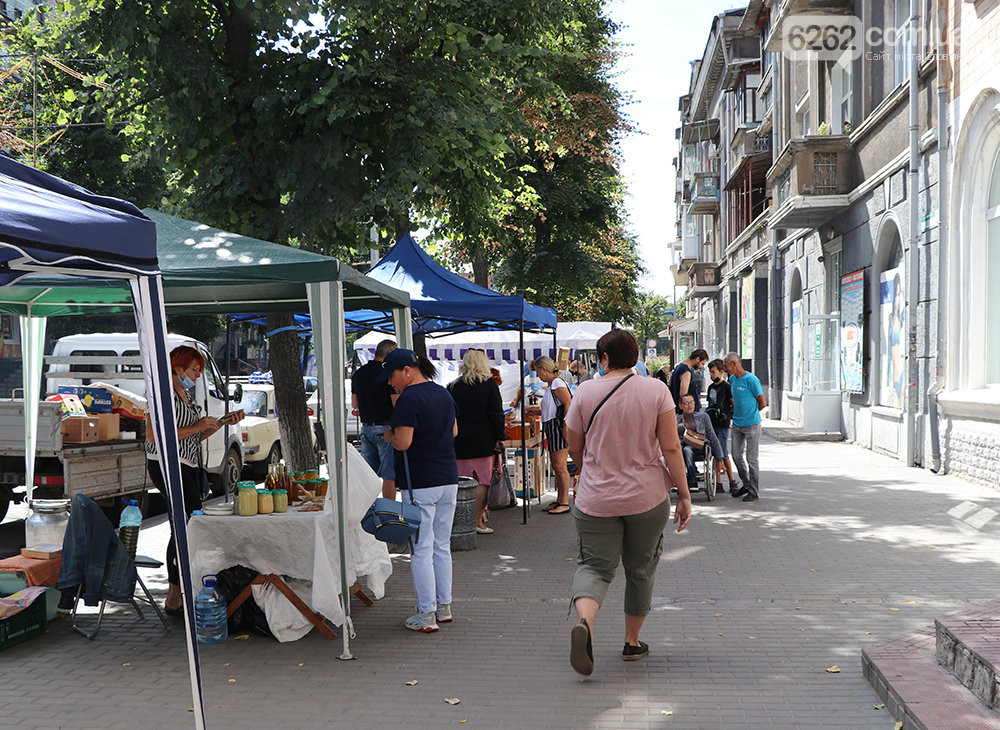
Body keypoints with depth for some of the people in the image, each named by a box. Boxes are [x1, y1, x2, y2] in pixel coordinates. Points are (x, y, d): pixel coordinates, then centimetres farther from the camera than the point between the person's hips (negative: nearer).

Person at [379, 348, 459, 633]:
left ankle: (426, 615, 4)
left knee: (421, 549, -1)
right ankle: (444, 606, 23)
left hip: (420, 483, -8)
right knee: (442, 546, 15)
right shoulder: (443, 394, 11)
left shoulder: (409, 399, -15)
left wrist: (389, 436, -2)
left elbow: (403, 442, -22)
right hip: (449, 478, 8)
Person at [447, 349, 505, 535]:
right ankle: (478, 522, 1)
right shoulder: (489, 384, -4)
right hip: (484, 440, -3)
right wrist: (500, 438, -4)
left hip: (460, 441, 3)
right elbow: (497, 413, -8)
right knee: (483, 480, 2)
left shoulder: (453, 386, 3)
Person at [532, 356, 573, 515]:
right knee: (555, 466, 12)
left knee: (560, 466, -8)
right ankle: (559, 501, 19)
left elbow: (568, 404, -19)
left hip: (558, 426, -10)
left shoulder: (557, 383, -12)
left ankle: (565, 503, -4)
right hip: (552, 428, 10)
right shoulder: (550, 385, 18)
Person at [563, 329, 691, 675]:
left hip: (596, 500, -1)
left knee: (594, 566, 8)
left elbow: (575, 449, 4)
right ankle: (632, 642, 27)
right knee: (641, 569, 17)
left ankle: (584, 620, -21)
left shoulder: (586, 392, -5)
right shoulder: (655, 390, -5)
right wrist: (684, 495, -1)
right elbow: (671, 447, -8)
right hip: (648, 497, 1)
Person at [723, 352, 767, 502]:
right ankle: (746, 485, 26)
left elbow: (763, 403, -8)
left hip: (751, 425, -7)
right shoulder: (732, 379, 8)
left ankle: (754, 491, 7)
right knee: (736, 456, 10)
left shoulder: (751, 380, -15)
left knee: (751, 459, -2)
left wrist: (751, 413, 4)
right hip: (737, 424, 7)